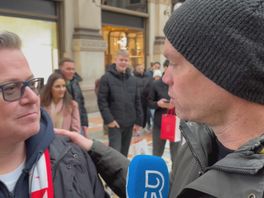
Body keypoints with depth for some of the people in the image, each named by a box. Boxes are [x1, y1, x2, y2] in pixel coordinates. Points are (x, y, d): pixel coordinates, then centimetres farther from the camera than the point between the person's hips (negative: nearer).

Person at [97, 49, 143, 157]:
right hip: (114, 122, -5)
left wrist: (138, 121, 7)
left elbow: (137, 101, 11)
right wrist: (109, 119, -16)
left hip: (129, 123, 5)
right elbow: (101, 100, -9)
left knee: (124, 153, 15)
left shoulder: (132, 79, 10)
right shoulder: (106, 78, -5)